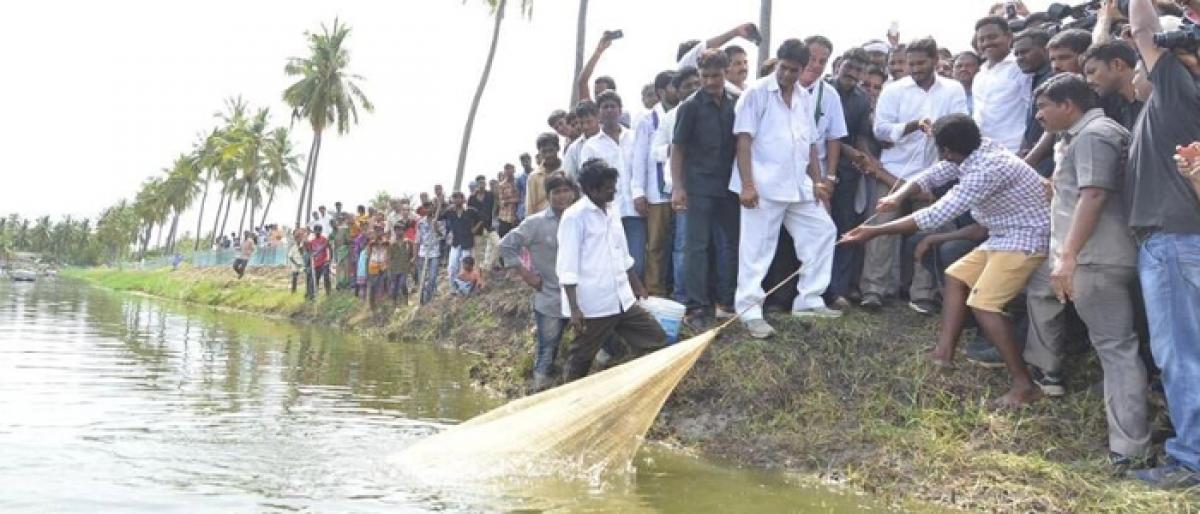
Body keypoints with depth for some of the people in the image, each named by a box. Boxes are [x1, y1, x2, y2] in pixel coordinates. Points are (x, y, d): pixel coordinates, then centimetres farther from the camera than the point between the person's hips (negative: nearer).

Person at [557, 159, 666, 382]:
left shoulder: (611, 211, 11)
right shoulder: (574, 216, -13)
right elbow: (567, 267, -16)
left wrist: (636, 285, 28)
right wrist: (574, 309, -20)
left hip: (623, 300, 8)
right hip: (592, 305, -7)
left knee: (657, 340, 8)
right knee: (580, 359, 6)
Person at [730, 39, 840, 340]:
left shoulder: (804, 98, 12)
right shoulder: (757, 93, -6)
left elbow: (811, 143, 17)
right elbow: (744, 139, -12)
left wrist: (817, 181, 8)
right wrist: (747, 184, -19)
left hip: (798, 186, 7)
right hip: (764, 186, -7)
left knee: (823, 232, 8)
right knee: (757, 248, -3)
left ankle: (808, 301, 18)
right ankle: (750, 311, 4)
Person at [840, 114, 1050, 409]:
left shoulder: (988, 168, -30)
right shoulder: (971, 153, -2)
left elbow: (938, 215, -31)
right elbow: (931, 176, 9)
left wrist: (875, 231, -30)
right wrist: (898, 197, -14)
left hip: (1026, 239, -10)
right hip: (1004, 236, 10)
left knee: (982, 303, -19)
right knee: (957, 276, 14)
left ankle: (1024, 384, -13)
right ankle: (944, 354, 15)